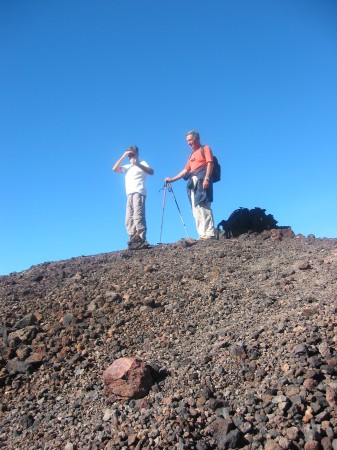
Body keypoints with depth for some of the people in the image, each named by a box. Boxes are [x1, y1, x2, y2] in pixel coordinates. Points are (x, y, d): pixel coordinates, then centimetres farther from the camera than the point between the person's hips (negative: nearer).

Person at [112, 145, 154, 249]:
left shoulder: (142, 163, 13)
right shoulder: (127, 167, 29)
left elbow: (151, 172, -5)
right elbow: (115, 169, 16)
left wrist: (138, 164, -15)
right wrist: (123, 156, 14)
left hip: (138, 193, -7)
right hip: (129, 195, 7)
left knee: (138, 217, -19)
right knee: (129, 220, -4)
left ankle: (141, 240, -25)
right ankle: (134, 240, -8)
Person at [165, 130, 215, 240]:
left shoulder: (205, 148, 10)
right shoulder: (192, 155, 30)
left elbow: (210, 163, -4)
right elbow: (186, 170, 27)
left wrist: (207, 178, -19)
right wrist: (172, 179, 20)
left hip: (202, 179, -8)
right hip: (193, 182, 8)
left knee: (203, 206, -20)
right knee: (196, 210, -2)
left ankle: (210, 233, -24)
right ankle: (202, 235, -6)